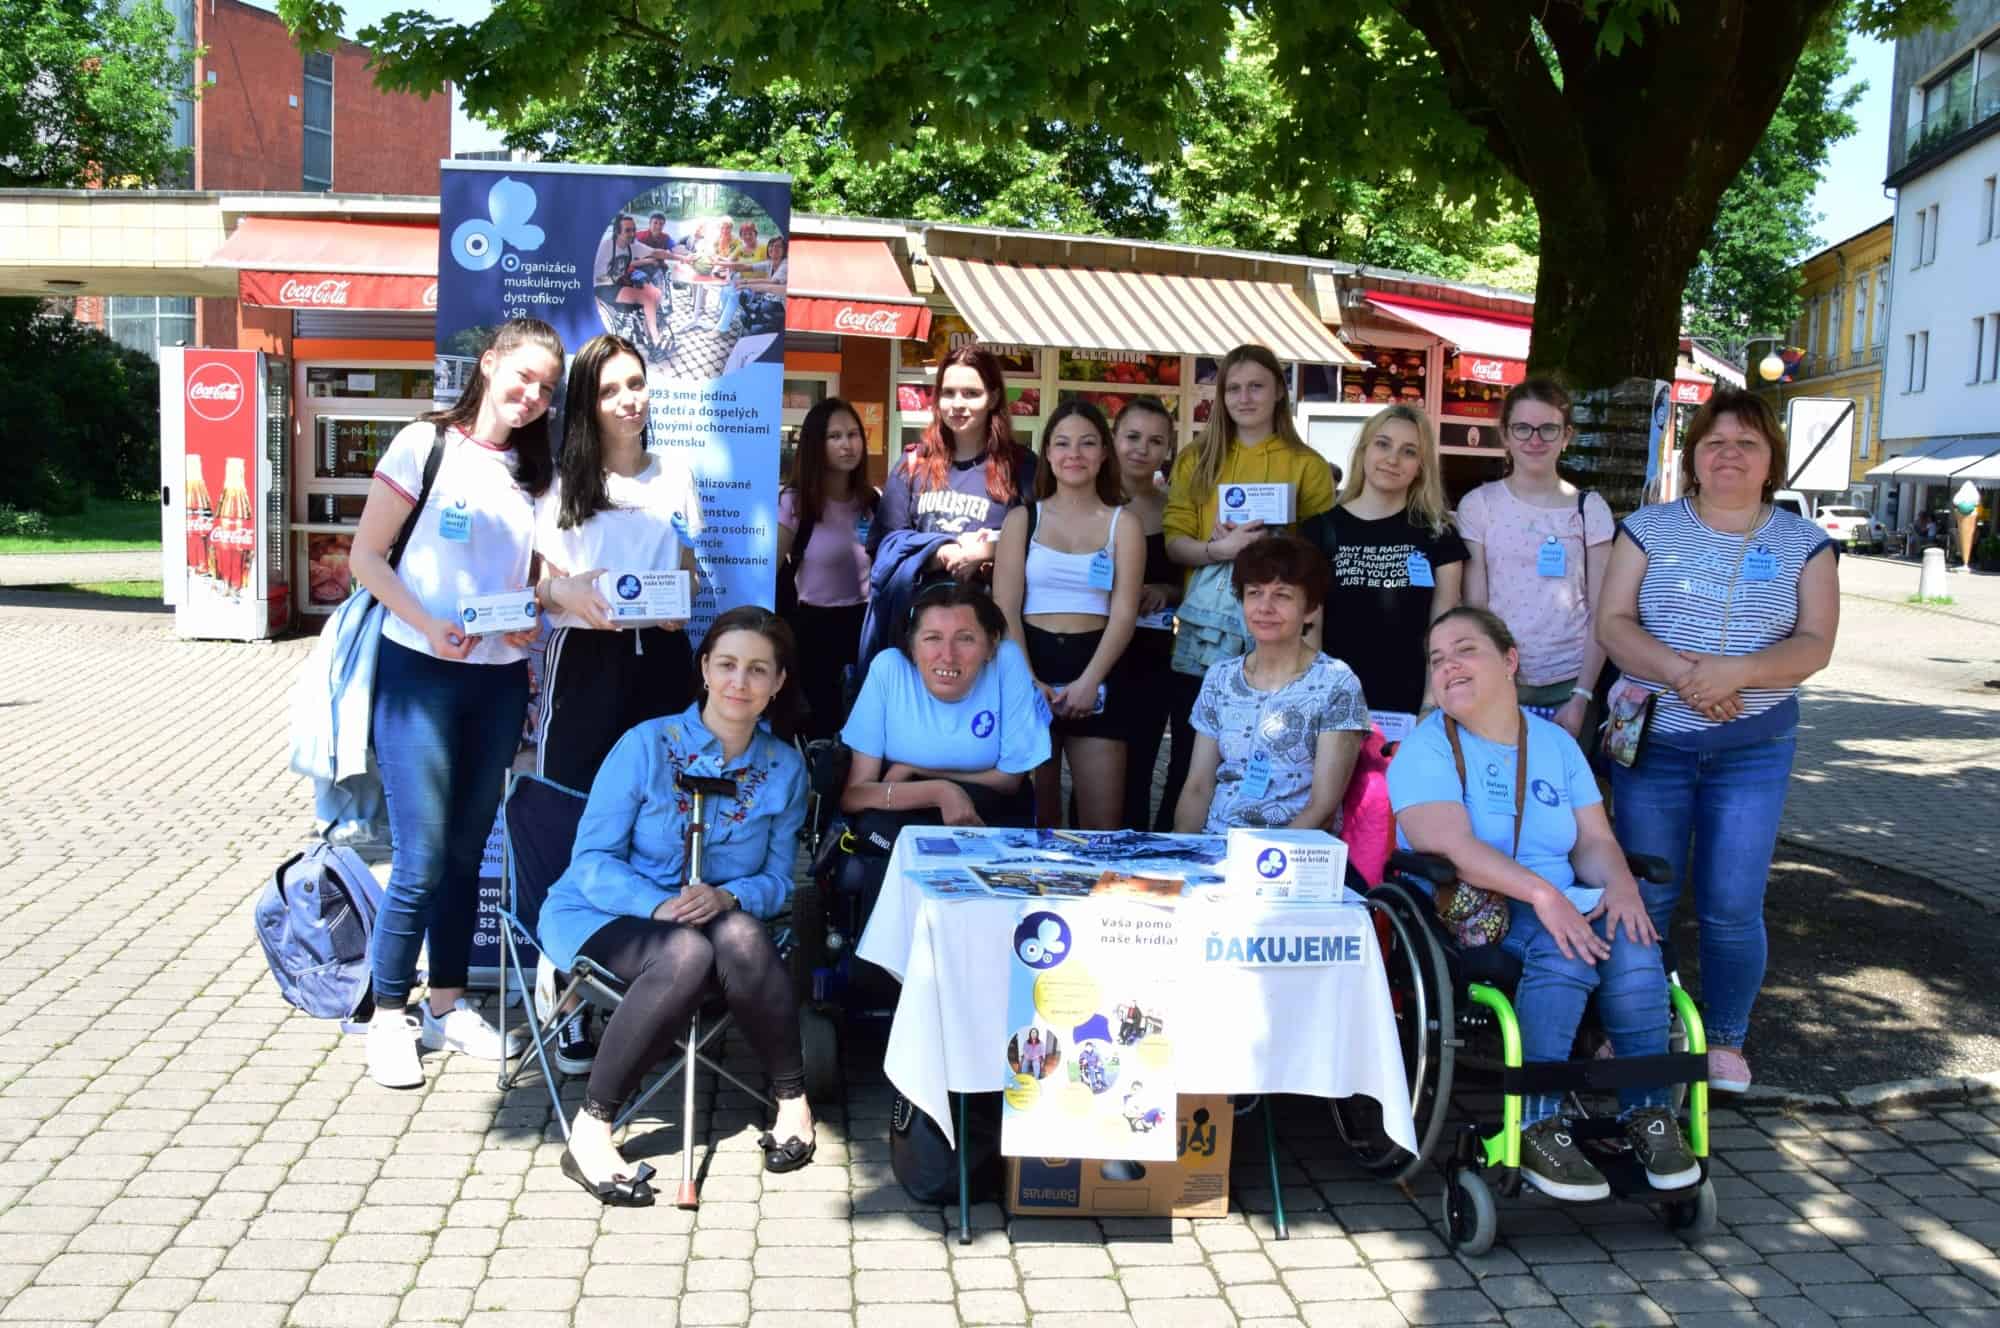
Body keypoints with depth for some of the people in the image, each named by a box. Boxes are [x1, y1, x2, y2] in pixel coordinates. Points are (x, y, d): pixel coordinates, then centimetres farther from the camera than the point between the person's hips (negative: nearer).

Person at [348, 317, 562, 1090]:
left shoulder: (534, 473, 11)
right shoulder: (426, 445, -4)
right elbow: (365, 556, -6)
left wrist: (531, 615, -6)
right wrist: (428, 626, -19)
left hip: (499, 679, 5)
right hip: (419, 672, -5)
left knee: (466, 851, 12)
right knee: (422, 859, -7)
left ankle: (448, 1004, 24)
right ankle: (389, 1017, 9)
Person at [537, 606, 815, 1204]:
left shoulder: (785, 767, 2)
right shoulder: (648, 745, -9)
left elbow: (778, 879, 2)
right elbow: (593, 859, -11)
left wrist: (728, 897, -21)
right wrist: (659, 906, -28)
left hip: (716, 916, 3)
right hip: (600, 913, -2)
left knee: (740, 936, -34)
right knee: (686, 954, -36)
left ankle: (792, 1099, -18)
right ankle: (589, 1132, -26)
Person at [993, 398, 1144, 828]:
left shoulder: (1123, 525, 8)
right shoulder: (1022, 519, 9)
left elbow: (1124, 612, -1)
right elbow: (1005, 608, 0)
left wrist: (1089, 681, -14)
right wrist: (1028, 680, -13)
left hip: (1096, 668, 0)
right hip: (1031, 664, 1)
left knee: (1102, 826, -3)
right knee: (1033, 819, 7)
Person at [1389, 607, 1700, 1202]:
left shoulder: (1556, 745, 16)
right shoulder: (1425, 748, -3)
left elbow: (1594, 840, 9)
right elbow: (1448, 845, -17)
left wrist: (1620, 884, -15)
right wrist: (1542, 893, -28)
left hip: (1561, 904, 5)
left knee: (1630, 939, -25)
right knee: (1565, 947, -32)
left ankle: (1648, 1111, -14)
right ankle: (1537, 1126, -26)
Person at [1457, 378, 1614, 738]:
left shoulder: (1590, 509, 3)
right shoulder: (1478, 505, 1)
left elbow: (1600, 614, 1)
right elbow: (1474, 607, 0)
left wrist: (1581, 697, -7)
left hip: (1569, 684, 1)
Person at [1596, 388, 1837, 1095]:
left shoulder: (1804, 544, 4)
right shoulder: (1649, 528, 3)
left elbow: (1814, 644, -4)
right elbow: (1613, 624, -4)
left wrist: (1736, 672, -22)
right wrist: (1680, 672, -21)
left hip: (1754, 747, 0)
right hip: (1651, 738, 0)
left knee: (1732, 906, 0)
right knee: (1643, 896, 5)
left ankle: (1726, 1041, 18)